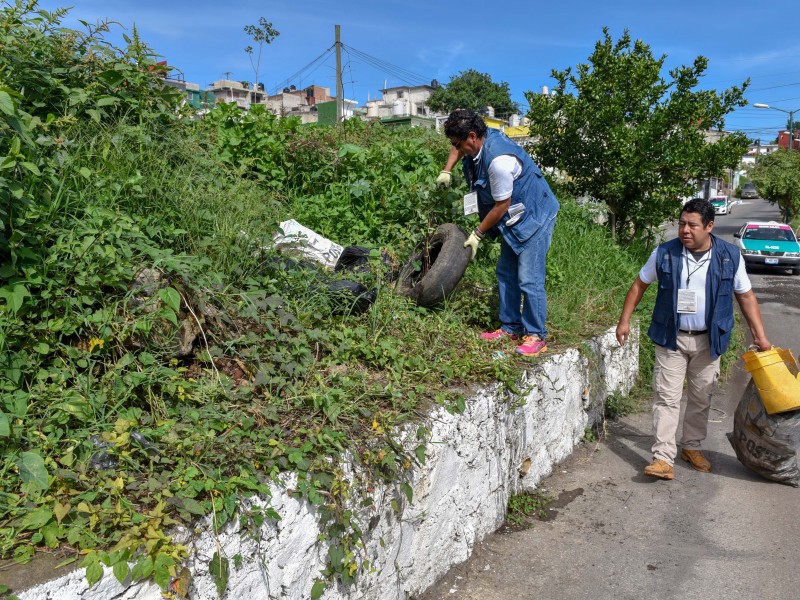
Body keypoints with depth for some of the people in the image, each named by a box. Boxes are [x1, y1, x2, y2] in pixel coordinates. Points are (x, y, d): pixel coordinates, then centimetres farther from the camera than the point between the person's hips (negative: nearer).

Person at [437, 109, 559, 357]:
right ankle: (510, 328, 22)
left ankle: (536, 336, 0)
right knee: (506, 273, 12)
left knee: (529, 280, -11)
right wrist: (446, 171, 7)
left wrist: (478, 234, -11)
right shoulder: (478, 140, -3)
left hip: (534, 218, -10)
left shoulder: (498, 160, -32)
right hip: (514, 219, 10)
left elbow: (501, 205, -22)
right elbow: (459, 148, 23)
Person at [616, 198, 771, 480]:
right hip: (671, 339, -1)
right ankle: (663, 457, -2)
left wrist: (760, 336, 2)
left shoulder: (730, 256, -4)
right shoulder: (664, 253, -6)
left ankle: (692, 446, 31)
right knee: (666, 397, -4)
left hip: (708, 341, 2)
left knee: (701, 398, 12)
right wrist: (624, 320, 2)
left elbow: (746, 296, 4)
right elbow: (640, 284, 5)